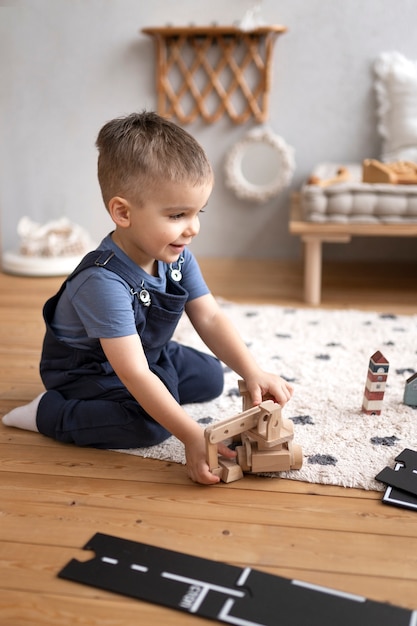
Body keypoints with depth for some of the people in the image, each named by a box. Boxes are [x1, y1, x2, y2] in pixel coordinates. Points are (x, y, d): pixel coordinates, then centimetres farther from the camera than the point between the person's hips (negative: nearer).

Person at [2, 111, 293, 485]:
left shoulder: (177, 257, -14)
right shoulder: (104, 281, -38)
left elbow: (210, 318, -12)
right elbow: (134, 374, -40)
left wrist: (252, 372, -27)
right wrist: (193, 436, -43)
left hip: (150, 353, 8)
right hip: (86, 368, -8)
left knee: (211, 378, 7)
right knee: (150, 425, -28)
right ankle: (48, 411, -10)